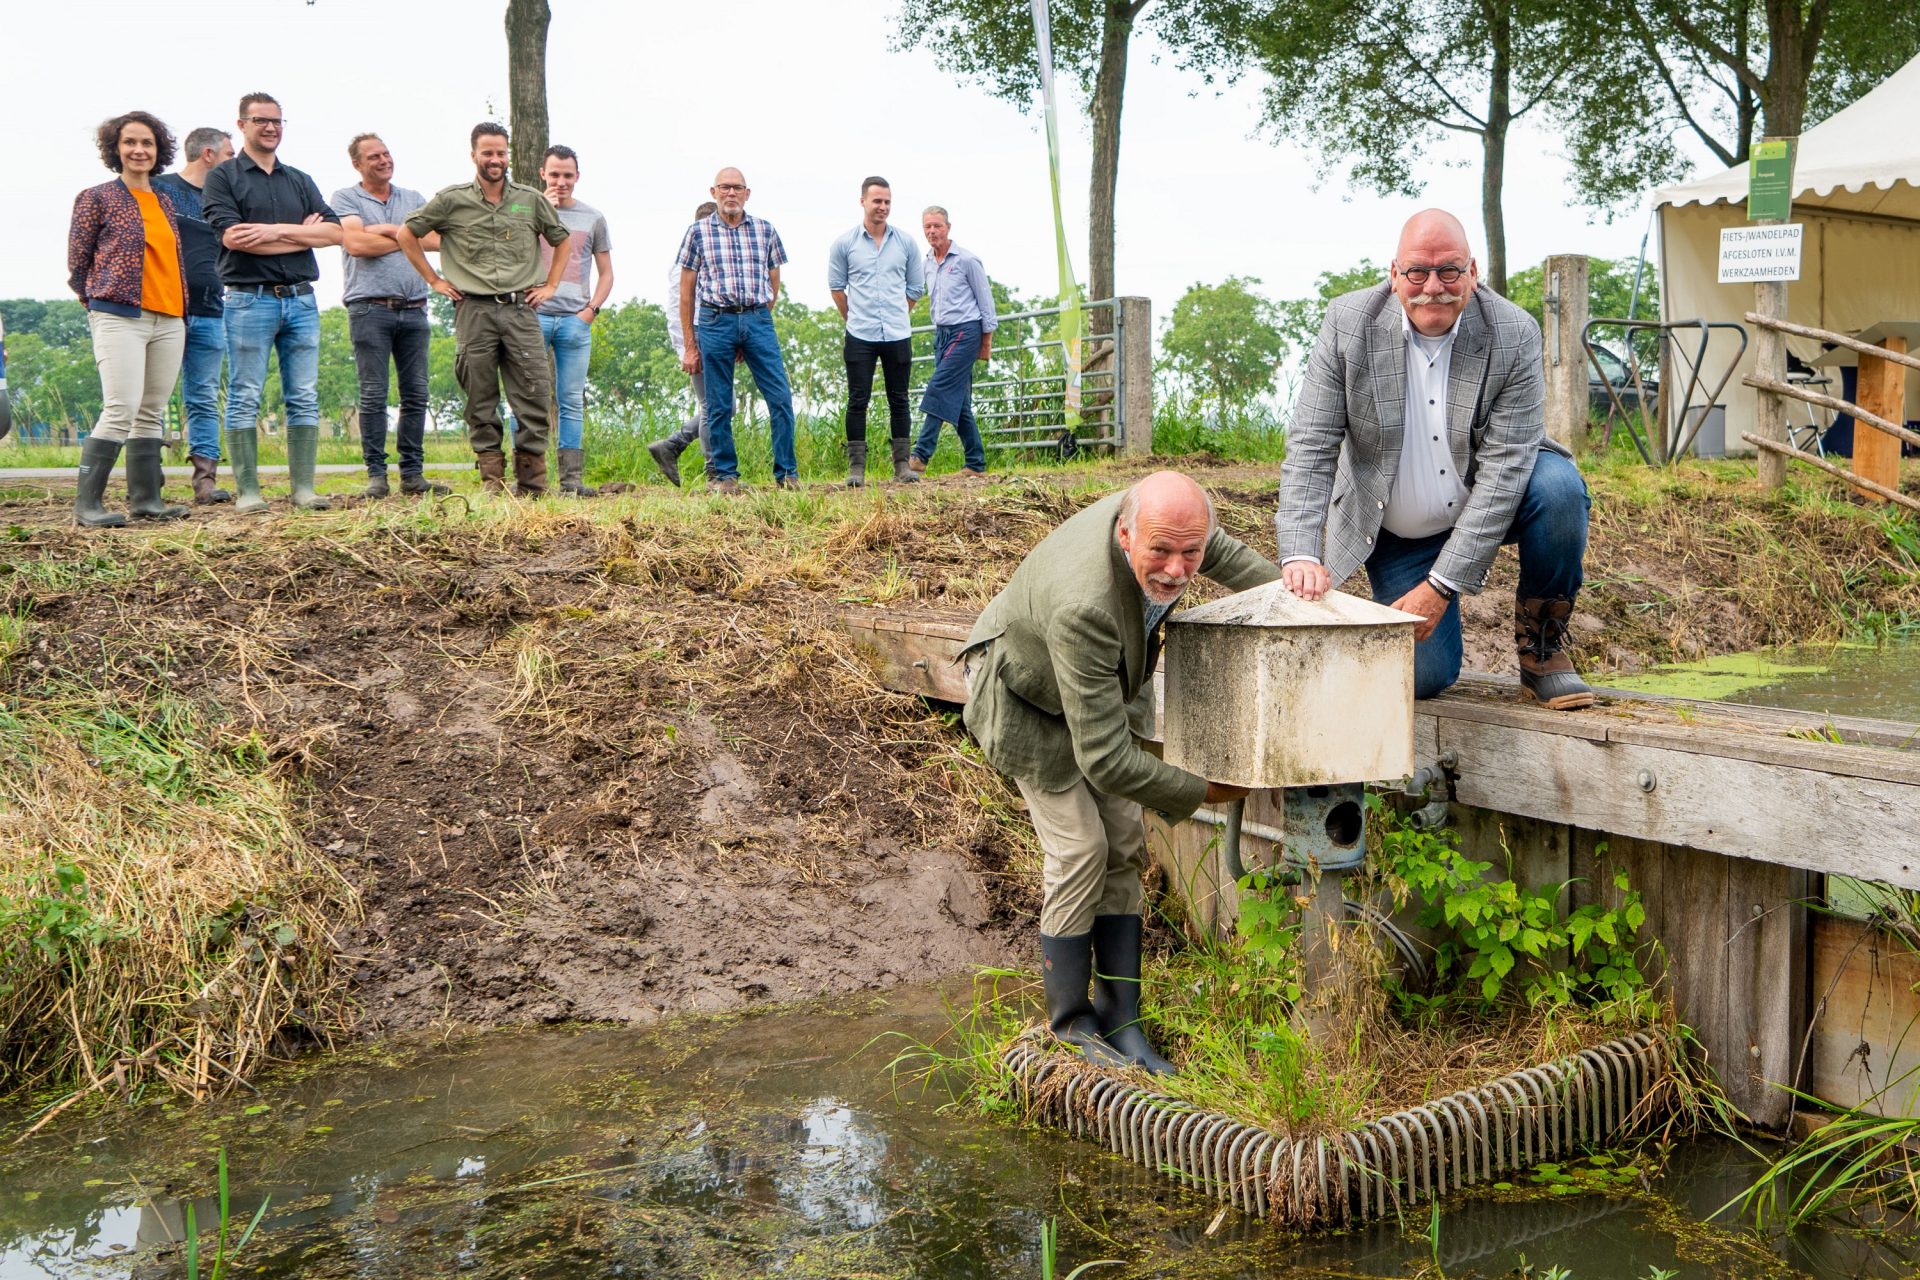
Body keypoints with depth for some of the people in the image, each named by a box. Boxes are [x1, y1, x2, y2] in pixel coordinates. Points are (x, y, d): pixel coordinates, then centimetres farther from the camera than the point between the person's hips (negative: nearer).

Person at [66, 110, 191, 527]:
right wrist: (102, 302, 5)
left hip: (170, 320, 6)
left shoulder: (165, 201, 17)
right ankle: (87, 503, -10)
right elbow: (76, 264, 4)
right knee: (122, 409, -16)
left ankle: (145, 499, 11)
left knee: (152, 413, 6)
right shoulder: (97, 198, 2)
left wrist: (181, 308, 14)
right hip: (120, 318, -6)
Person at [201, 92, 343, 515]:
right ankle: (248, 491, 0)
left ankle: (304, 488, 6)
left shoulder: (300, 181, 18)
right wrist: (302, 233, -6)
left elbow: (334, 231, 4)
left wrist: (276, 231, -9)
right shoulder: (223, 177, 4)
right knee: (244, 398, -2)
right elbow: (233, 236, -11)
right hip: (249, 300, -4)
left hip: (301, 300, 5)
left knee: (305, 398, 3)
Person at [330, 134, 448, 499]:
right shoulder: (345, 198, 7)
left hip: (414, 308, 4)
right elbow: (355, 243, -9)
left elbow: (437, 240, 4)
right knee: (373, 396, -5)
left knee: (416, 395, 2)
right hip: (370, 308, -4)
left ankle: (413, 474, 7)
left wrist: (389, 231, -5)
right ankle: (376, 474, -1)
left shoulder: (413, 198, 19)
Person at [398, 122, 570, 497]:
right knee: (481, 399, 2)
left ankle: (533, 483, 3)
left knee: (535, 395, -4)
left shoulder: (532, 200, 9)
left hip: (521, 310, 1)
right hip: (474, 311, -1)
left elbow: (562, 241, 23)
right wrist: (434, 280, 8)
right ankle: (492, 478, 8)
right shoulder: (452, 200, 4)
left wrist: (550, 285, 13)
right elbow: (407, 234, 13)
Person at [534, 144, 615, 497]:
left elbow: (606, 273, 16)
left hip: (575, 320, 1)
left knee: (572, 402, 1)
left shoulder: (593, 218, 14)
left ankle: (572, 478, 1)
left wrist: (592, 309, 1)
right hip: (533, 315, -1)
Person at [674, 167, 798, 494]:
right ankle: (724, 475, 13)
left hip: (757, 321, 1)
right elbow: (686, 292, 6)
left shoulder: (765, 230, 9)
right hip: (715, 322, -1)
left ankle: (787, 473, 1)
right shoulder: (698, 231, 5)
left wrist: (758, 319, 12)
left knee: (781, 398, -6)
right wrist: (690, 346, 4)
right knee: (719, 406, 3)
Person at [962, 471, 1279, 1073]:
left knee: (1123, 848, 5)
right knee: (1079, 850, -11)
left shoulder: (1160, 512, -26)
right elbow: (1105, 760, -41)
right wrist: (1202, 791, -30)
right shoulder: (1083, 606, -47)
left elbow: (1225, 553, 5)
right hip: (1027, 696, -7)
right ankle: (1069, 1024, 7)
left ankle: (1120, 1020, 13)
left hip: (1106, 686, 7)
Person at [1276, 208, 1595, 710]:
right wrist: (1300, 554, -32)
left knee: (1559, 486, -31)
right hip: (1396, 532, 0)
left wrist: (1442, 585, -27)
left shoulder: (1514, 334, -19)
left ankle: (1541, 649, -9)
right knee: (1421, 676, -12)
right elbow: (1310, 447, -17)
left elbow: (1505, 465, -22)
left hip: (1485, 508, 0)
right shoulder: (1348, 324, -15)